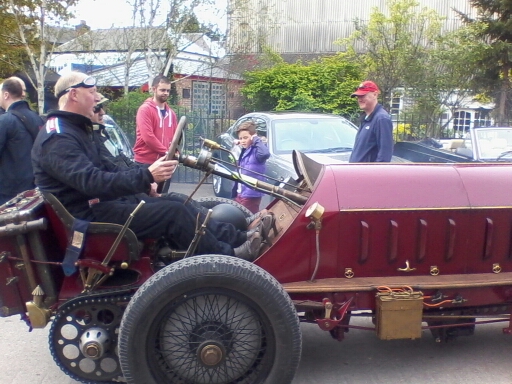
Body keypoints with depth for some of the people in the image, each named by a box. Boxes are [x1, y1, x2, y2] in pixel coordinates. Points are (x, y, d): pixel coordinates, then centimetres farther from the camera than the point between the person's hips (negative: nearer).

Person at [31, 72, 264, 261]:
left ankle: (239, 239, 4)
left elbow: (104, 167, 20)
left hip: (101, 201, 10)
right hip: (88, 215, -10)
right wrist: (146, 176, -35)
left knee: (178, 204, 3)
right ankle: (228, 257, -1)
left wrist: (143, 180, 6)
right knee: (174, 213, -16)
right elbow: (92, 182, -32)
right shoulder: (58, 139, -20)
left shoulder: (76, 129, 15)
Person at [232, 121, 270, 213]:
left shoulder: (256, 150, -15)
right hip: (239, 194, 10)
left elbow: (265, 153, -37)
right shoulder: (244, 151, 14)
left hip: (251, 195, -10)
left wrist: (257, 140, -24)